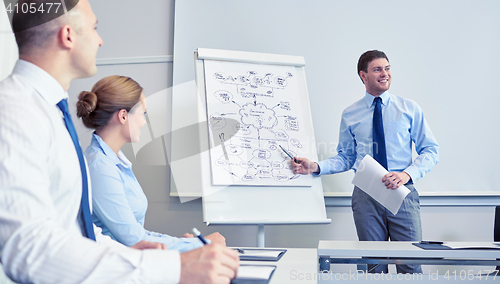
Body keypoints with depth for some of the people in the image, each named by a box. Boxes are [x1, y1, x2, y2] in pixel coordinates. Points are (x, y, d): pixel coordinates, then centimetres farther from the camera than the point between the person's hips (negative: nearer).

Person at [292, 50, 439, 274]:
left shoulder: (409, 108, 7)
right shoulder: (350, 115, 9)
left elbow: (431, 151, 4)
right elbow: (345, 158, 10)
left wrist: (407, 173, -14)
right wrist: (316, 167, -6)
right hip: (365, 195, 1)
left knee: (410, 266, -4)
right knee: (374, 267, 7)